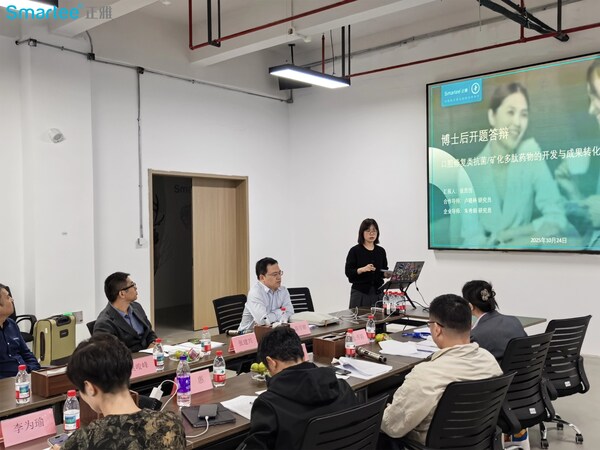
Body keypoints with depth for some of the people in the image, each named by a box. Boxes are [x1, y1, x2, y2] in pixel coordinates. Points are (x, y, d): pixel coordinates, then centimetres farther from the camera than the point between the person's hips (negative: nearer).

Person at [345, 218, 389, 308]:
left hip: (378, 292, 4)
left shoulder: (381, 251, 10)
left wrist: (387, 274, -7)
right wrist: (362, 269, -24)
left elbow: (384, 272, 15)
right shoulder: (355, 250, -4)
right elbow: (348, 272, -8)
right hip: (360, 293, -4)